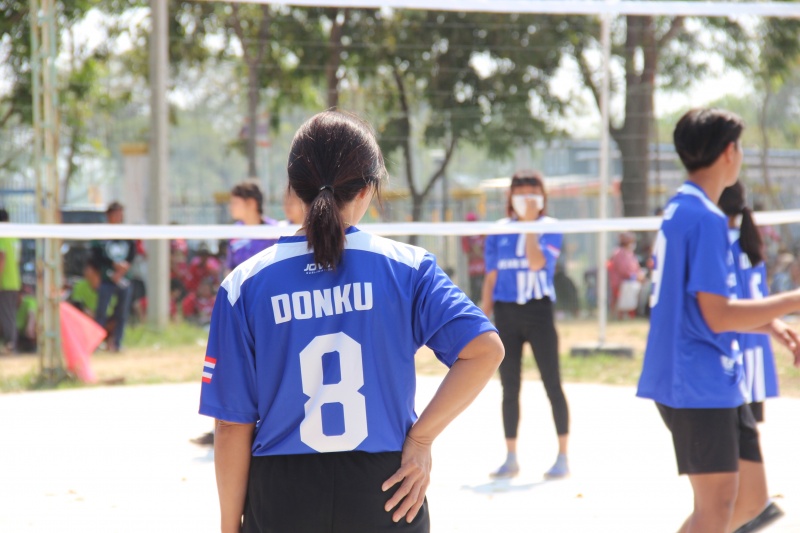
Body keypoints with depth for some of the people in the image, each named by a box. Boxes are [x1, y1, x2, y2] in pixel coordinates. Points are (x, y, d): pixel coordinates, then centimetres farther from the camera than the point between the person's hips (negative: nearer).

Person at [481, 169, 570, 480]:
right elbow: (491, 277, 10)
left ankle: (563, 457, 3)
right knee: (509, 389, 7)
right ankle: (511, 459, 14)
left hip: (538, 311, -3)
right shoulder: (499, 231, 7)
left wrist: (529, 225, -16)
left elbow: (536, 262, -19)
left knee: (552, 385, -3)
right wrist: (483, 318, 6)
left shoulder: (549, 229, -1)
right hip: (506, 313, 3)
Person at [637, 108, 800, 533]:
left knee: (752, 497, 11)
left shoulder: (681, 211, 15)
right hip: (699, 385, -10)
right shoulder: (705, 218, -17)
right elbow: (718, 317, -21)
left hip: (719, 384, 10)